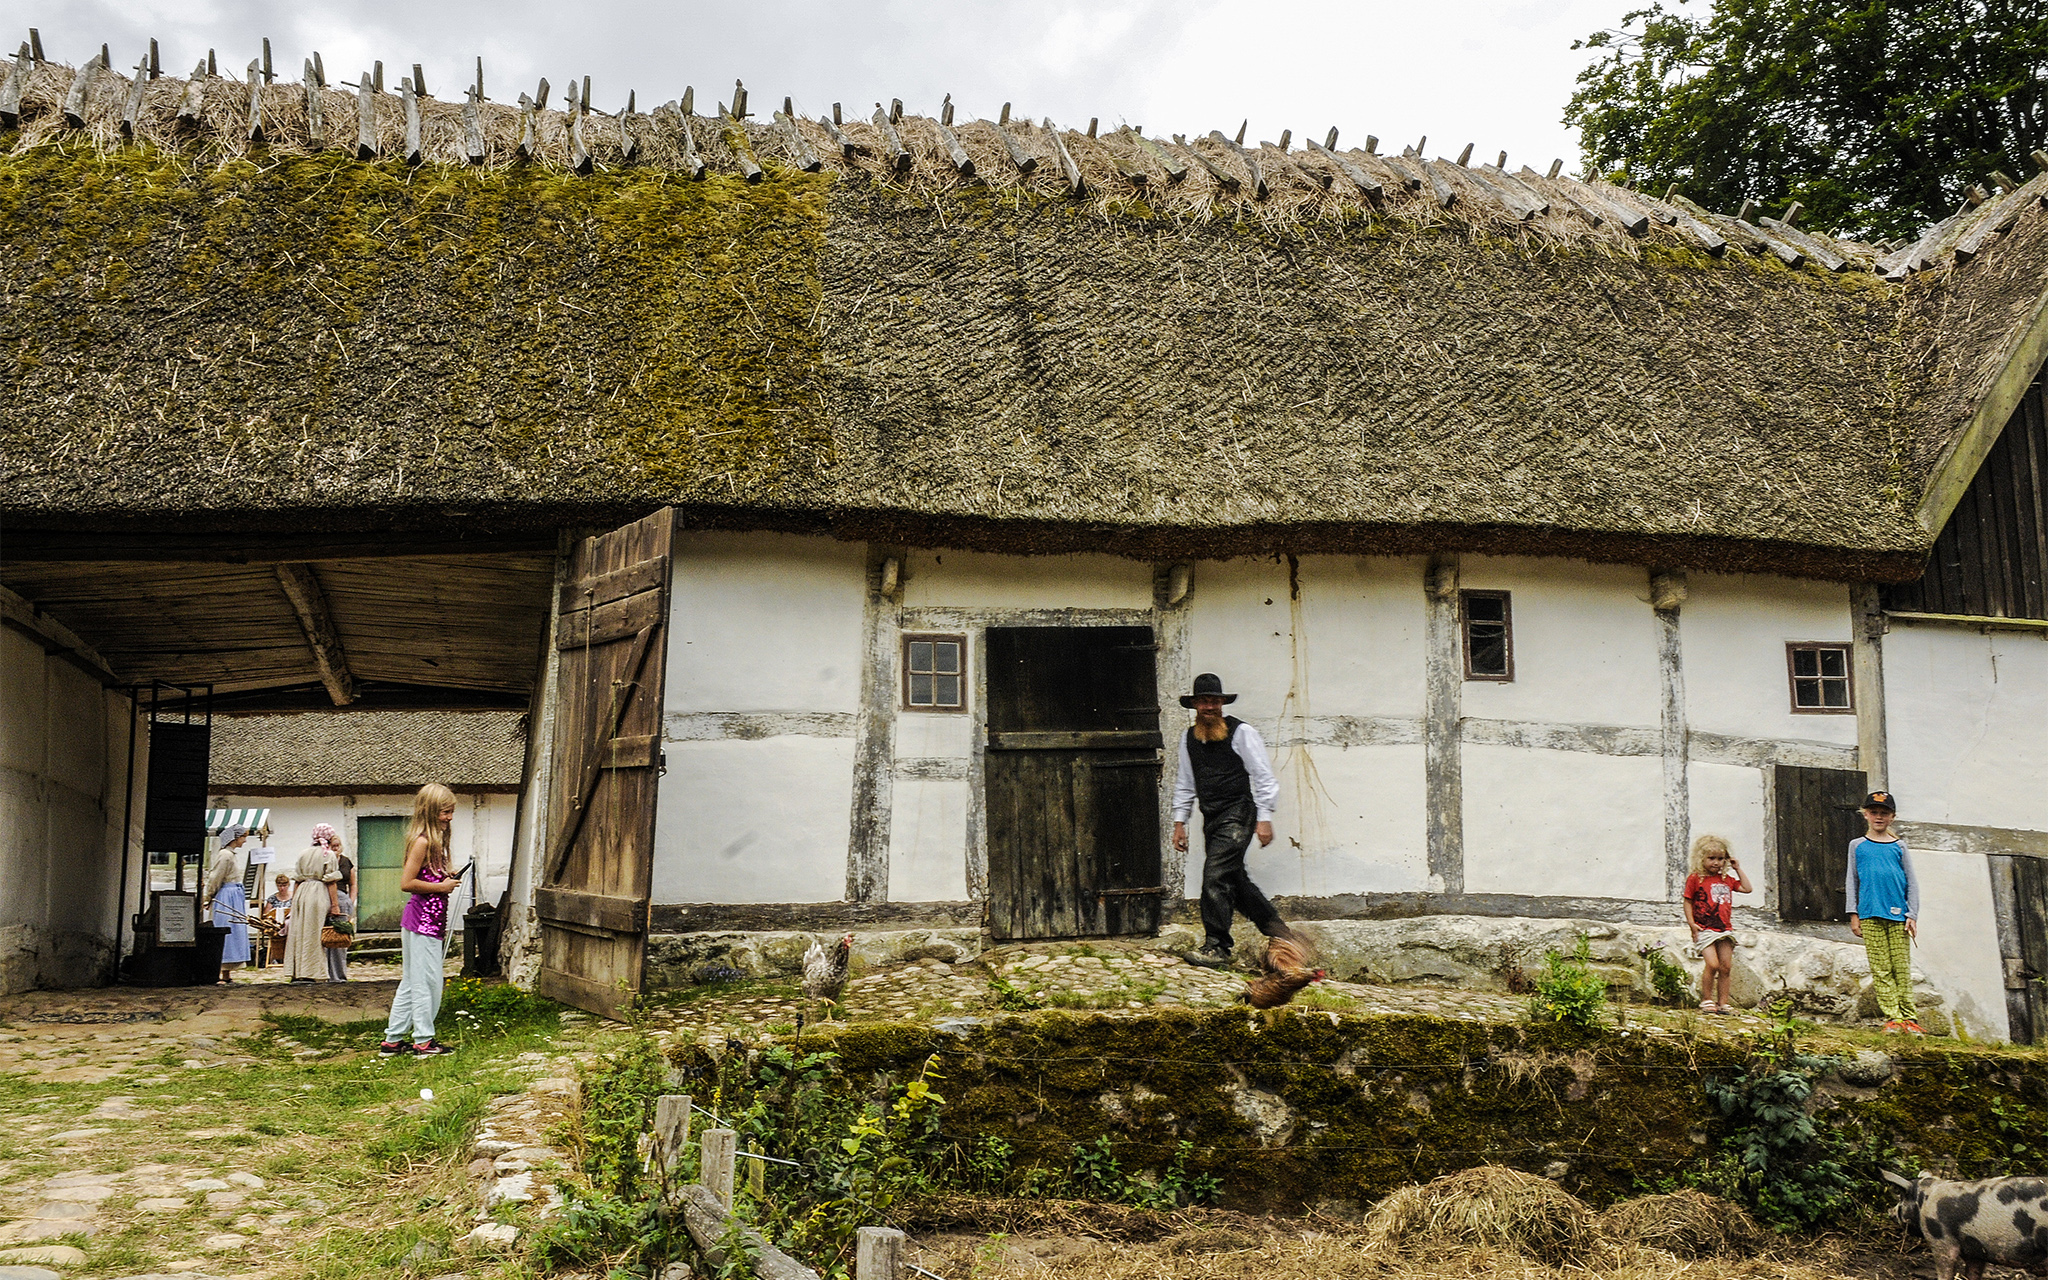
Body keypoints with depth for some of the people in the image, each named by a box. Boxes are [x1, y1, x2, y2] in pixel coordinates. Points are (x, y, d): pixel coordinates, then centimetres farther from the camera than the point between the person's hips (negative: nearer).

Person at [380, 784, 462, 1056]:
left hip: (432, 920, 10)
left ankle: (392, 1040, 20)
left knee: (411, 983, 14)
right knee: (427, 981, -2)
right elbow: (406, 883, -19)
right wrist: (441, 886, -14)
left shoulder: (437, 840, 15)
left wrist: (447, 878, 7)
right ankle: (423, 1040, 6)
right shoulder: (422, 841, -15)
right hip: (421, 921, -10)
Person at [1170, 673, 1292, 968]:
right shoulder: (1188, 738, 12)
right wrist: (1179, 822, 15)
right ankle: (1275, 927, 27)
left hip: (1237, 814, -7)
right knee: (1234, 880, 10)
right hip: (1211, 819, 7)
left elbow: (1264, 777, -4)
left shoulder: (1241, 733, -5)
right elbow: (1185, 783, 20)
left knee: (1215, 876, -16)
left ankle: (1216, 948, -11)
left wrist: (1265, 818, -10)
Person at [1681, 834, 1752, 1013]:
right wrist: (1691, 923, -10)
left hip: (1725, 929, 5)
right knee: (1712, 964, -16)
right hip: (1705, 930, -5)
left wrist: (1738, 869, 14)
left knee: (1726, 967, 3)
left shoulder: (1727, 879, 13)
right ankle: (1706, 1000, -2)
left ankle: (1723, 1002, 11)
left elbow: (1747, 888, 19)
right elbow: (1687, 901, 0)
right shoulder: (1695, 879, -3)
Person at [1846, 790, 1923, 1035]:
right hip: (1870, 915, 0)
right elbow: (1852, 881, 11)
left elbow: (1912, 882, 10)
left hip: (1898, 915, 0)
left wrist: (1912, 915, 1)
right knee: (1881, 968, -4)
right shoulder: (1857, 845, 11)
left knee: (1902, 967, -2)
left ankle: (1908, 1016, 2)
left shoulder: (1898, 846, 11)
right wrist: (1853, 914, 4)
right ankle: (1892, 1017, -4)